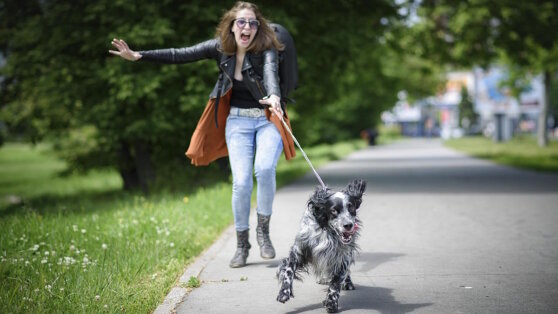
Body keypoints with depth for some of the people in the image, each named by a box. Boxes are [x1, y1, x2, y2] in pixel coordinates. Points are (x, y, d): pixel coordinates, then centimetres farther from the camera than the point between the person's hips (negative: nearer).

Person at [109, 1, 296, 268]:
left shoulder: (266, 50, -14)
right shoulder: (220, 47, -4)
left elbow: (271, 73, -35)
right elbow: (179, 55, -5)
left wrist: (274, 97, -57)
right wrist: (139, 56, -12)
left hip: (268, 119, -2)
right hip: (238, 121, 2)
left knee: (264, 170, -27)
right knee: (241, 182, -11)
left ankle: (263, 231, -4)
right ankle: (241, 244, 7)